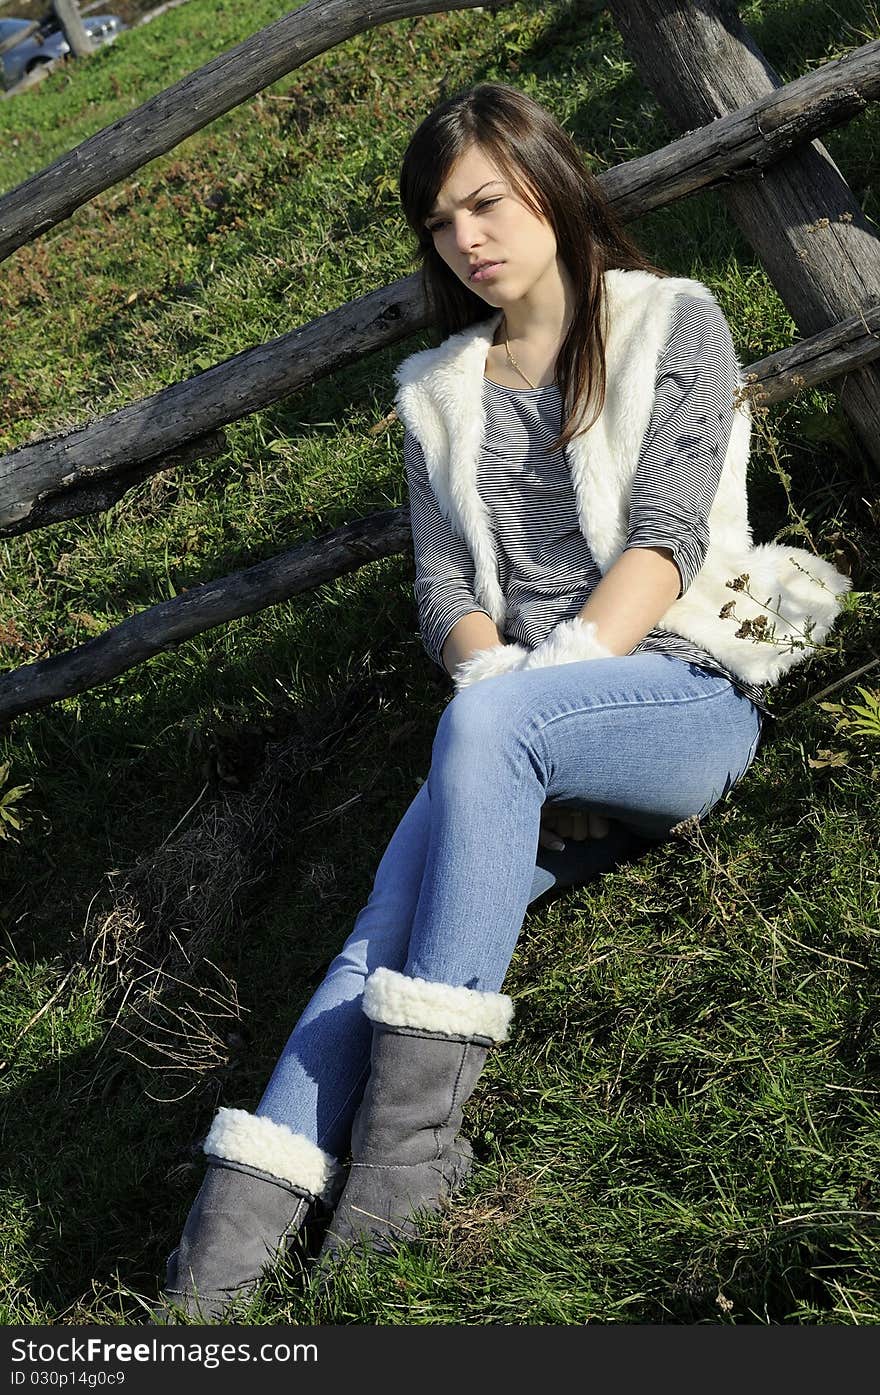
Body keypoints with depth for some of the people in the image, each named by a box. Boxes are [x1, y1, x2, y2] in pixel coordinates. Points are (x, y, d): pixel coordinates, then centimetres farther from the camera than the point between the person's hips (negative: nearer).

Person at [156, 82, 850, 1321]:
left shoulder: (674, 322, 9)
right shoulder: (436, 393, 20)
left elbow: (666, 536, -4)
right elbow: (442, 584, 10)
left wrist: (556, 670, -18)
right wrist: (492, 677, -12)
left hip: (685, 694, -3)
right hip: (535, 748, 3)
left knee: (485, 725, -35)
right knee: (400, 904, -25)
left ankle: (417, 1116, -34)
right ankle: (238, 1221, -37)